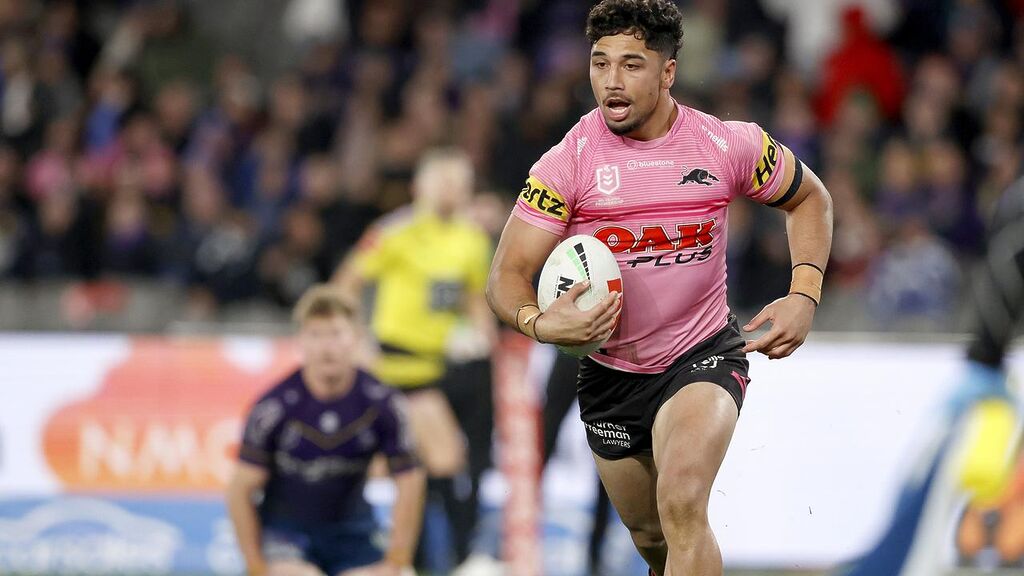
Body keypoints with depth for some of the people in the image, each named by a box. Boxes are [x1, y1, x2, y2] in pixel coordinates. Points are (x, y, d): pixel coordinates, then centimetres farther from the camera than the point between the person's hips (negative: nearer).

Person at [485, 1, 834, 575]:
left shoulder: (729, 145, -9)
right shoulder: (568, 162, -11)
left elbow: (810, 198, 10)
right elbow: (508, 275, -11)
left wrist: (804, 298, -5)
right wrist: (540, 323, -34)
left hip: (704, 355, -3)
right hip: (611, 371, 3)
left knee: (682, 505, -29)